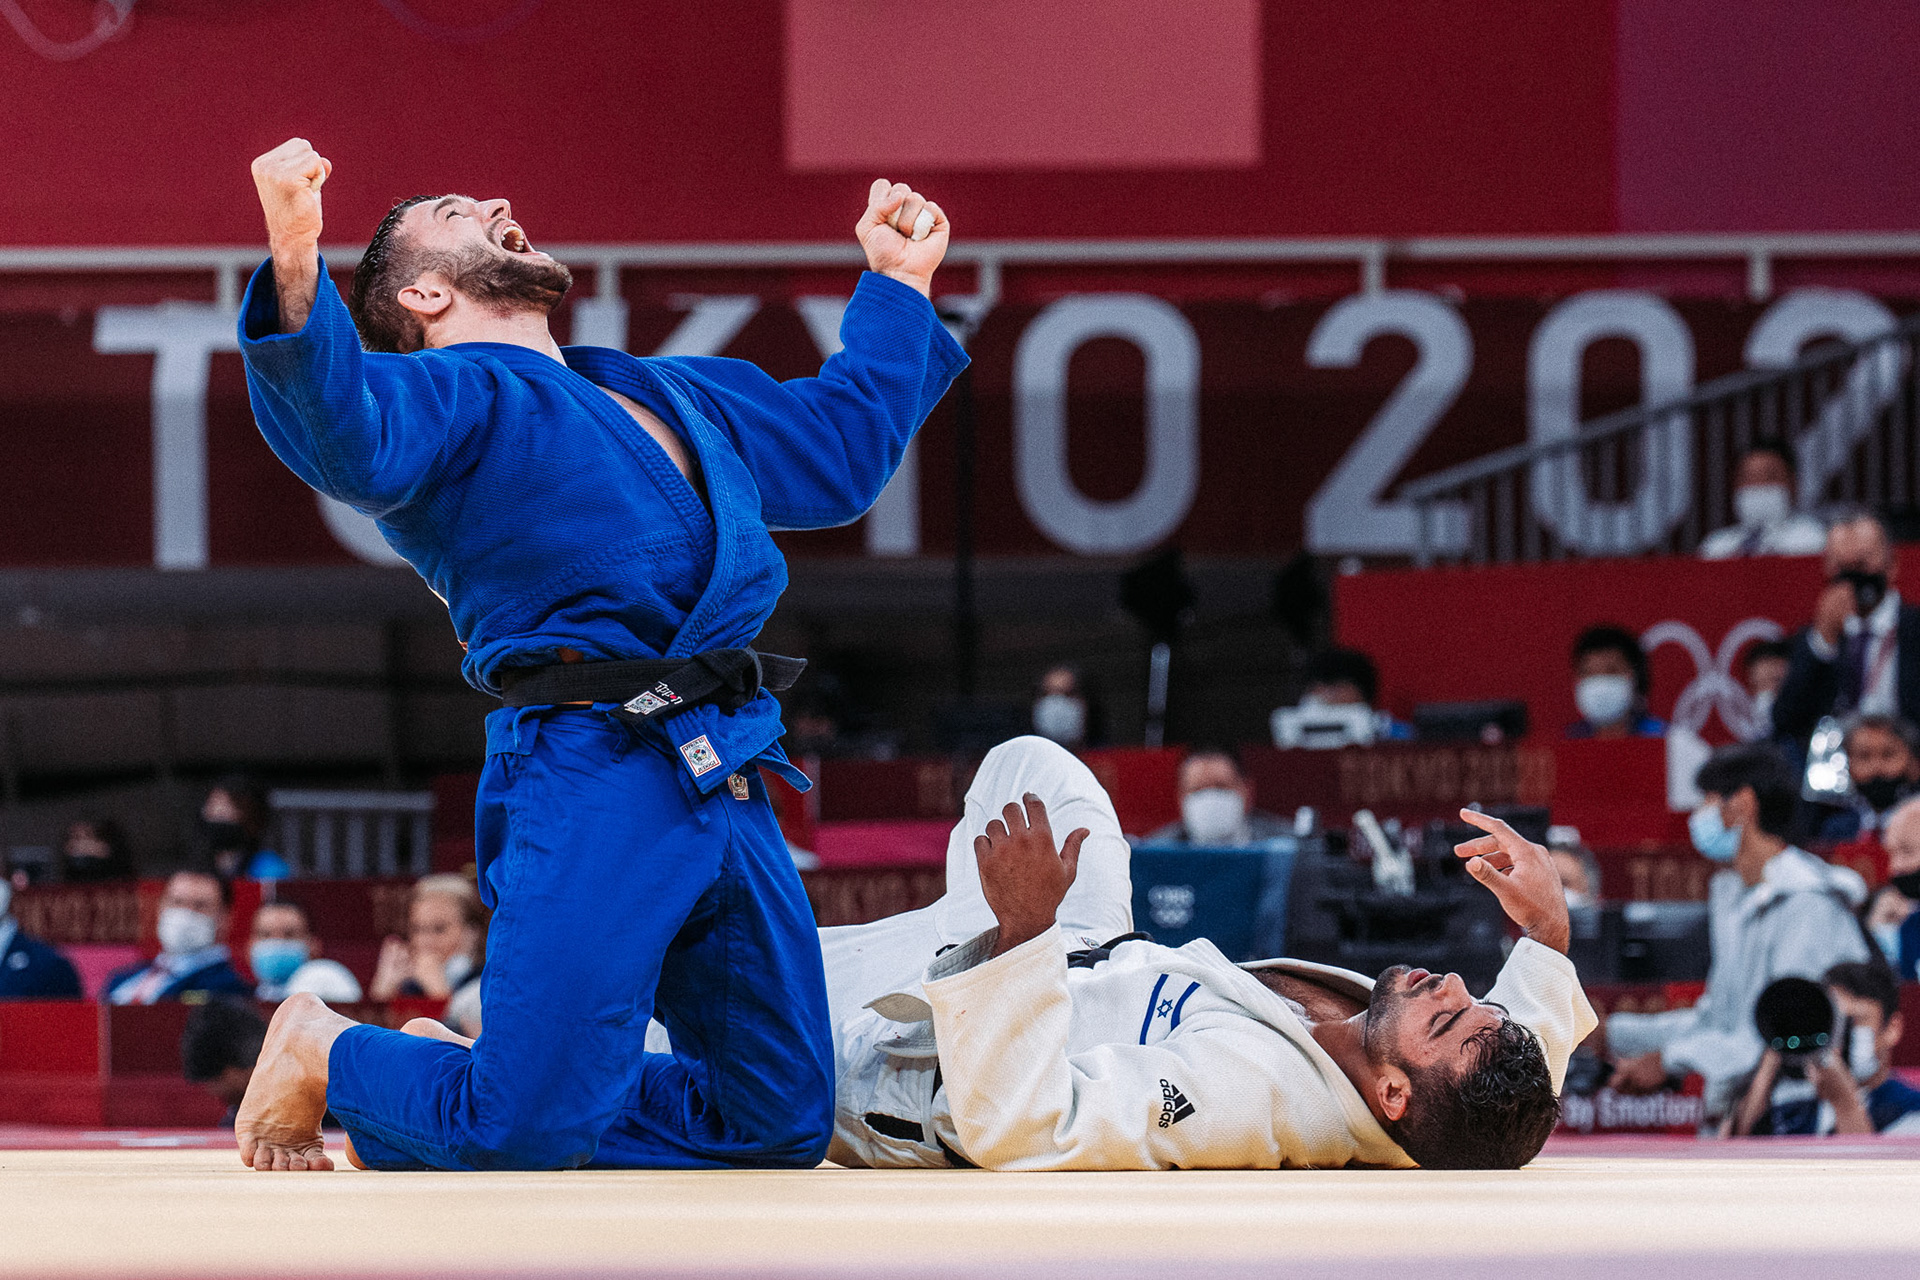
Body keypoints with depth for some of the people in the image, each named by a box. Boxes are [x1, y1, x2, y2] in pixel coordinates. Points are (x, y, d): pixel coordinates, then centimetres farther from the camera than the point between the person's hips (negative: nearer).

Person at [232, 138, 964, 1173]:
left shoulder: (678, 395, 29)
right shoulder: (441, 392, 3)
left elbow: (842, 445, 43)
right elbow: (347, 438, -20)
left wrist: (899, 283, 49)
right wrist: (297, 266, -36)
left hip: (728, 791, 8)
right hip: (588, 782, -8)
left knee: (783, 1125, 6)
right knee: (525, 1137, -16)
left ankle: (466, 1095, 22)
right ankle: (323, 1056, 16)